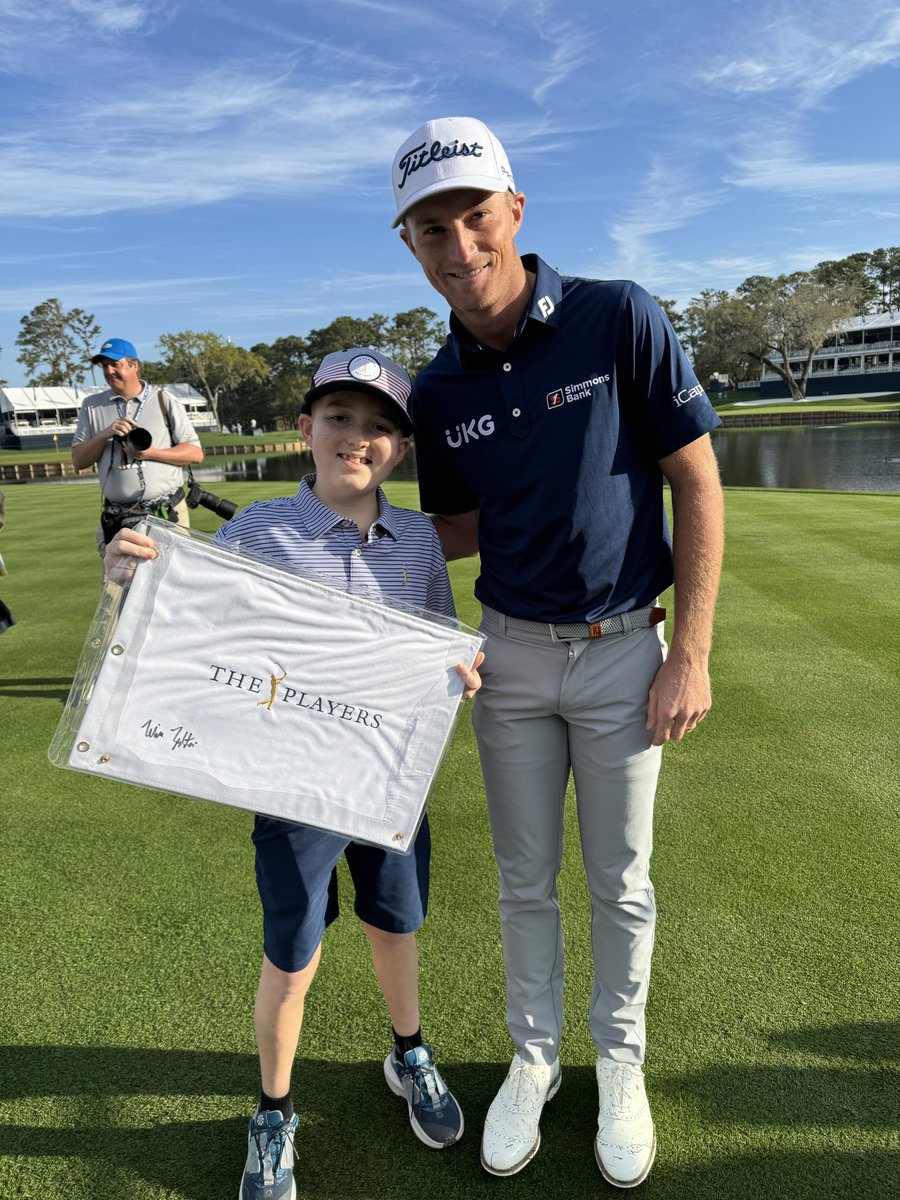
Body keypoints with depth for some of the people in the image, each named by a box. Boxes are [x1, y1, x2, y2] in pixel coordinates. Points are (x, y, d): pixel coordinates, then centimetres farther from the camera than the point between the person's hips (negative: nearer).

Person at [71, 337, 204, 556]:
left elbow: (196, 453, 1)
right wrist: (106, 434, -10)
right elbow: (78, 461, 7)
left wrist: (152, 453, -14)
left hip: (168, 516, -2)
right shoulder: (92, 406, 12)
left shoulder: (164, 401, 6)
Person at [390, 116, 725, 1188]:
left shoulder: (620, 319, -12)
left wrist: (691, 654, -12)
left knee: (620, 881, 13)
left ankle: (620, 1063, 38)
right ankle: (533, 1056, 39)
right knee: (524, 880, 15)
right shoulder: (438, 391, -1)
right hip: (511, 654, 3)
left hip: (623, 649, -3)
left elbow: (697, 484, -9)